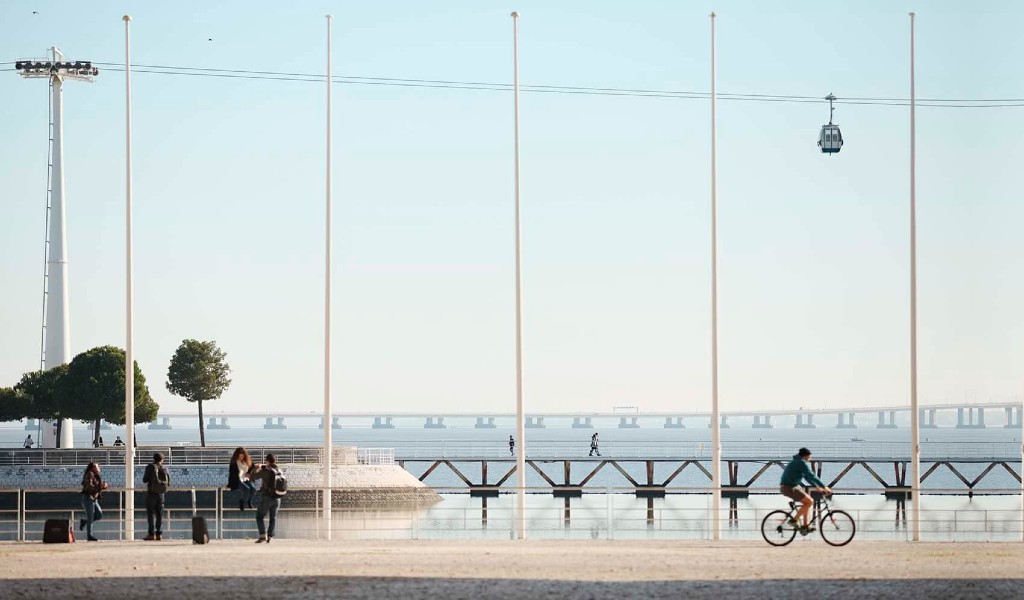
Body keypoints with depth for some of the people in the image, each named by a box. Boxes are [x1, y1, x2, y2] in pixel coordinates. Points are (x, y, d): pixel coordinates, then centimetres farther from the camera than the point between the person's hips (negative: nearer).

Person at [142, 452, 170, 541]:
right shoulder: (164, 469, 4)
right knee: (159, 514, 8)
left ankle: (152, 534, -10)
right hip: (161, 494, 3)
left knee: (151, 513, -3)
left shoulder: (150, 467, -5)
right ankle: (159, 534, 3)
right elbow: (168, 483, 7)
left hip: (151, 493, -3)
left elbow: (145, 480, -5)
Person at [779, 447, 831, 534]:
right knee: (809, 501, -11)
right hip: (789, 488, -10)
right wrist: (825, 487, -14)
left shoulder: (797, 462, 19)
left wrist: (816, 487, 23)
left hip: (785, 487, 10)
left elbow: (807, 476, 27)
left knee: (808, 501, 15)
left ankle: (805, 525, 14)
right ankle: (794, 520, -9)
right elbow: (812, 476, -17)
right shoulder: (802, 463, -13)